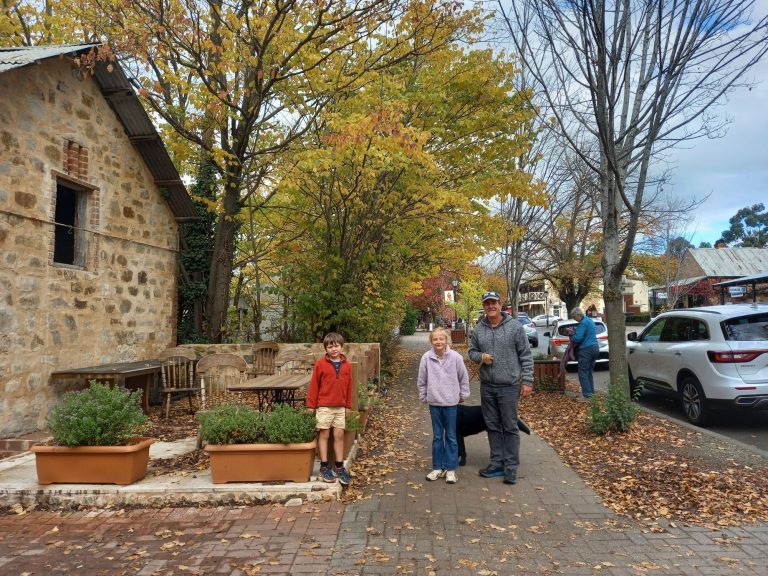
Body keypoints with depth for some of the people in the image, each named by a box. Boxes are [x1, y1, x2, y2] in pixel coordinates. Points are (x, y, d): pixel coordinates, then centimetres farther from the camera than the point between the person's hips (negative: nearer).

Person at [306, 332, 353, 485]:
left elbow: (349, 387, 8)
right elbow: (313, 385, -4)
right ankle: (324, 467, 11)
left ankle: (339, 467, 15)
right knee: (324, 434, 3)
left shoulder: (347, 365, 3)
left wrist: (348, 406, 10)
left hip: (340, 407, 3)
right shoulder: (320, 364, -7)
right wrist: (311, 405, -4)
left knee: (339, 435, 6)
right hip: (324, 406, -3)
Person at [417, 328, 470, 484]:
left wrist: (463, 395, 8)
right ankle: (437, 467, 22)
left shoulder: (455, 357, -10)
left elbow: (464, 377, 2)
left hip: (451, 402, -1)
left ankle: (451, 469, 17)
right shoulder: (426, 357, -8)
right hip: (434, 403, 1)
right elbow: (421, 381, 3)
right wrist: (424, 397, 8)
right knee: (437, 436, 11)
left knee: (451, 437, 7)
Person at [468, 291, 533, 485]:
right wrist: (481, 356, -10)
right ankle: (497, 463, 25)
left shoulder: (515, 326, -6)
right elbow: (472, 351, 14)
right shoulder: (479, 329, 4)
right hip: (487, 386, 4)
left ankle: (511, 467, 11)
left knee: (510, 427, 2)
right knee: (493, 426, 13)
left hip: (509, 386, -4)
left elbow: (526, 355, -5)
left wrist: (527, 381, -8)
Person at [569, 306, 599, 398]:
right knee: (589, 372, 17)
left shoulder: (583, 323, -16)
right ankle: (591, 392, 19)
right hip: (595, 348, 10)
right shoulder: (590, 320, 15)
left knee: (583, 372, -4)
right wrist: (574, 332, 18)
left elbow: (578, 338, -20)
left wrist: (571, 338, 1)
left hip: (586, 349, -10)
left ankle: (587, 393, -6)